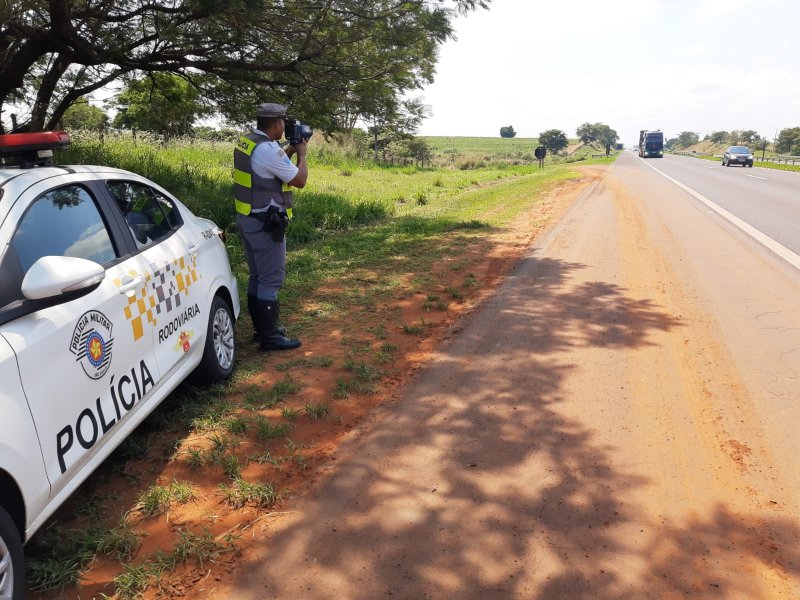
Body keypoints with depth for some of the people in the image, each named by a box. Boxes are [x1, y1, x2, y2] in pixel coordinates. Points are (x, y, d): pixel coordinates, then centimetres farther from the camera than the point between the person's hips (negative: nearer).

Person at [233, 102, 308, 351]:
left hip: (246, 219, 10)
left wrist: (289, 151, 16)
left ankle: (262, 327, 29)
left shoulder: (245, 142, 7)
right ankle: (270, 337, 4)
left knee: (257, 276, 17)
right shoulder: (269, 150, -21)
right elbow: (300, 180, -11)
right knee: (271, 280, -2)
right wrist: (301, 154, 4)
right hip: (265, 224, -10)